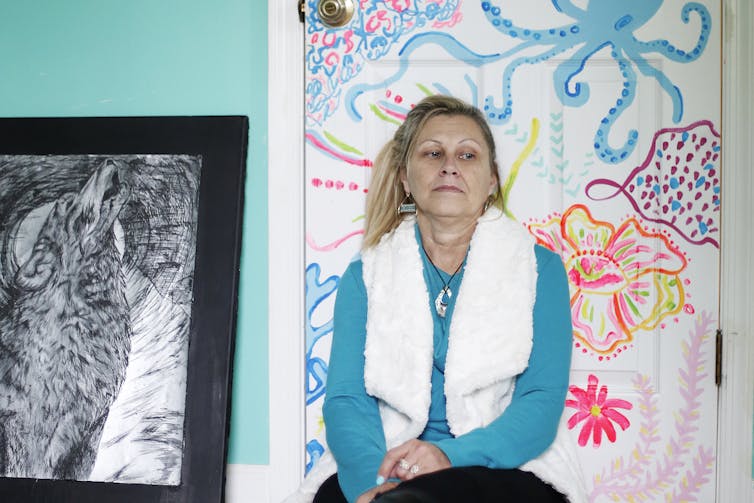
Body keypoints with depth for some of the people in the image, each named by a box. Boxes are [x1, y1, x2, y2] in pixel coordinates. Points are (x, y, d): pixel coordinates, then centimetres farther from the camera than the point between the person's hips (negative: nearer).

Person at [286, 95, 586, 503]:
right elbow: (346, 398, 1)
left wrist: (451, 455, -22)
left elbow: (543, 400, -3)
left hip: (507, 469, -2)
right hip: (386, 470, 2)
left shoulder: (539, 269, 9)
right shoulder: (365, 276, 13)